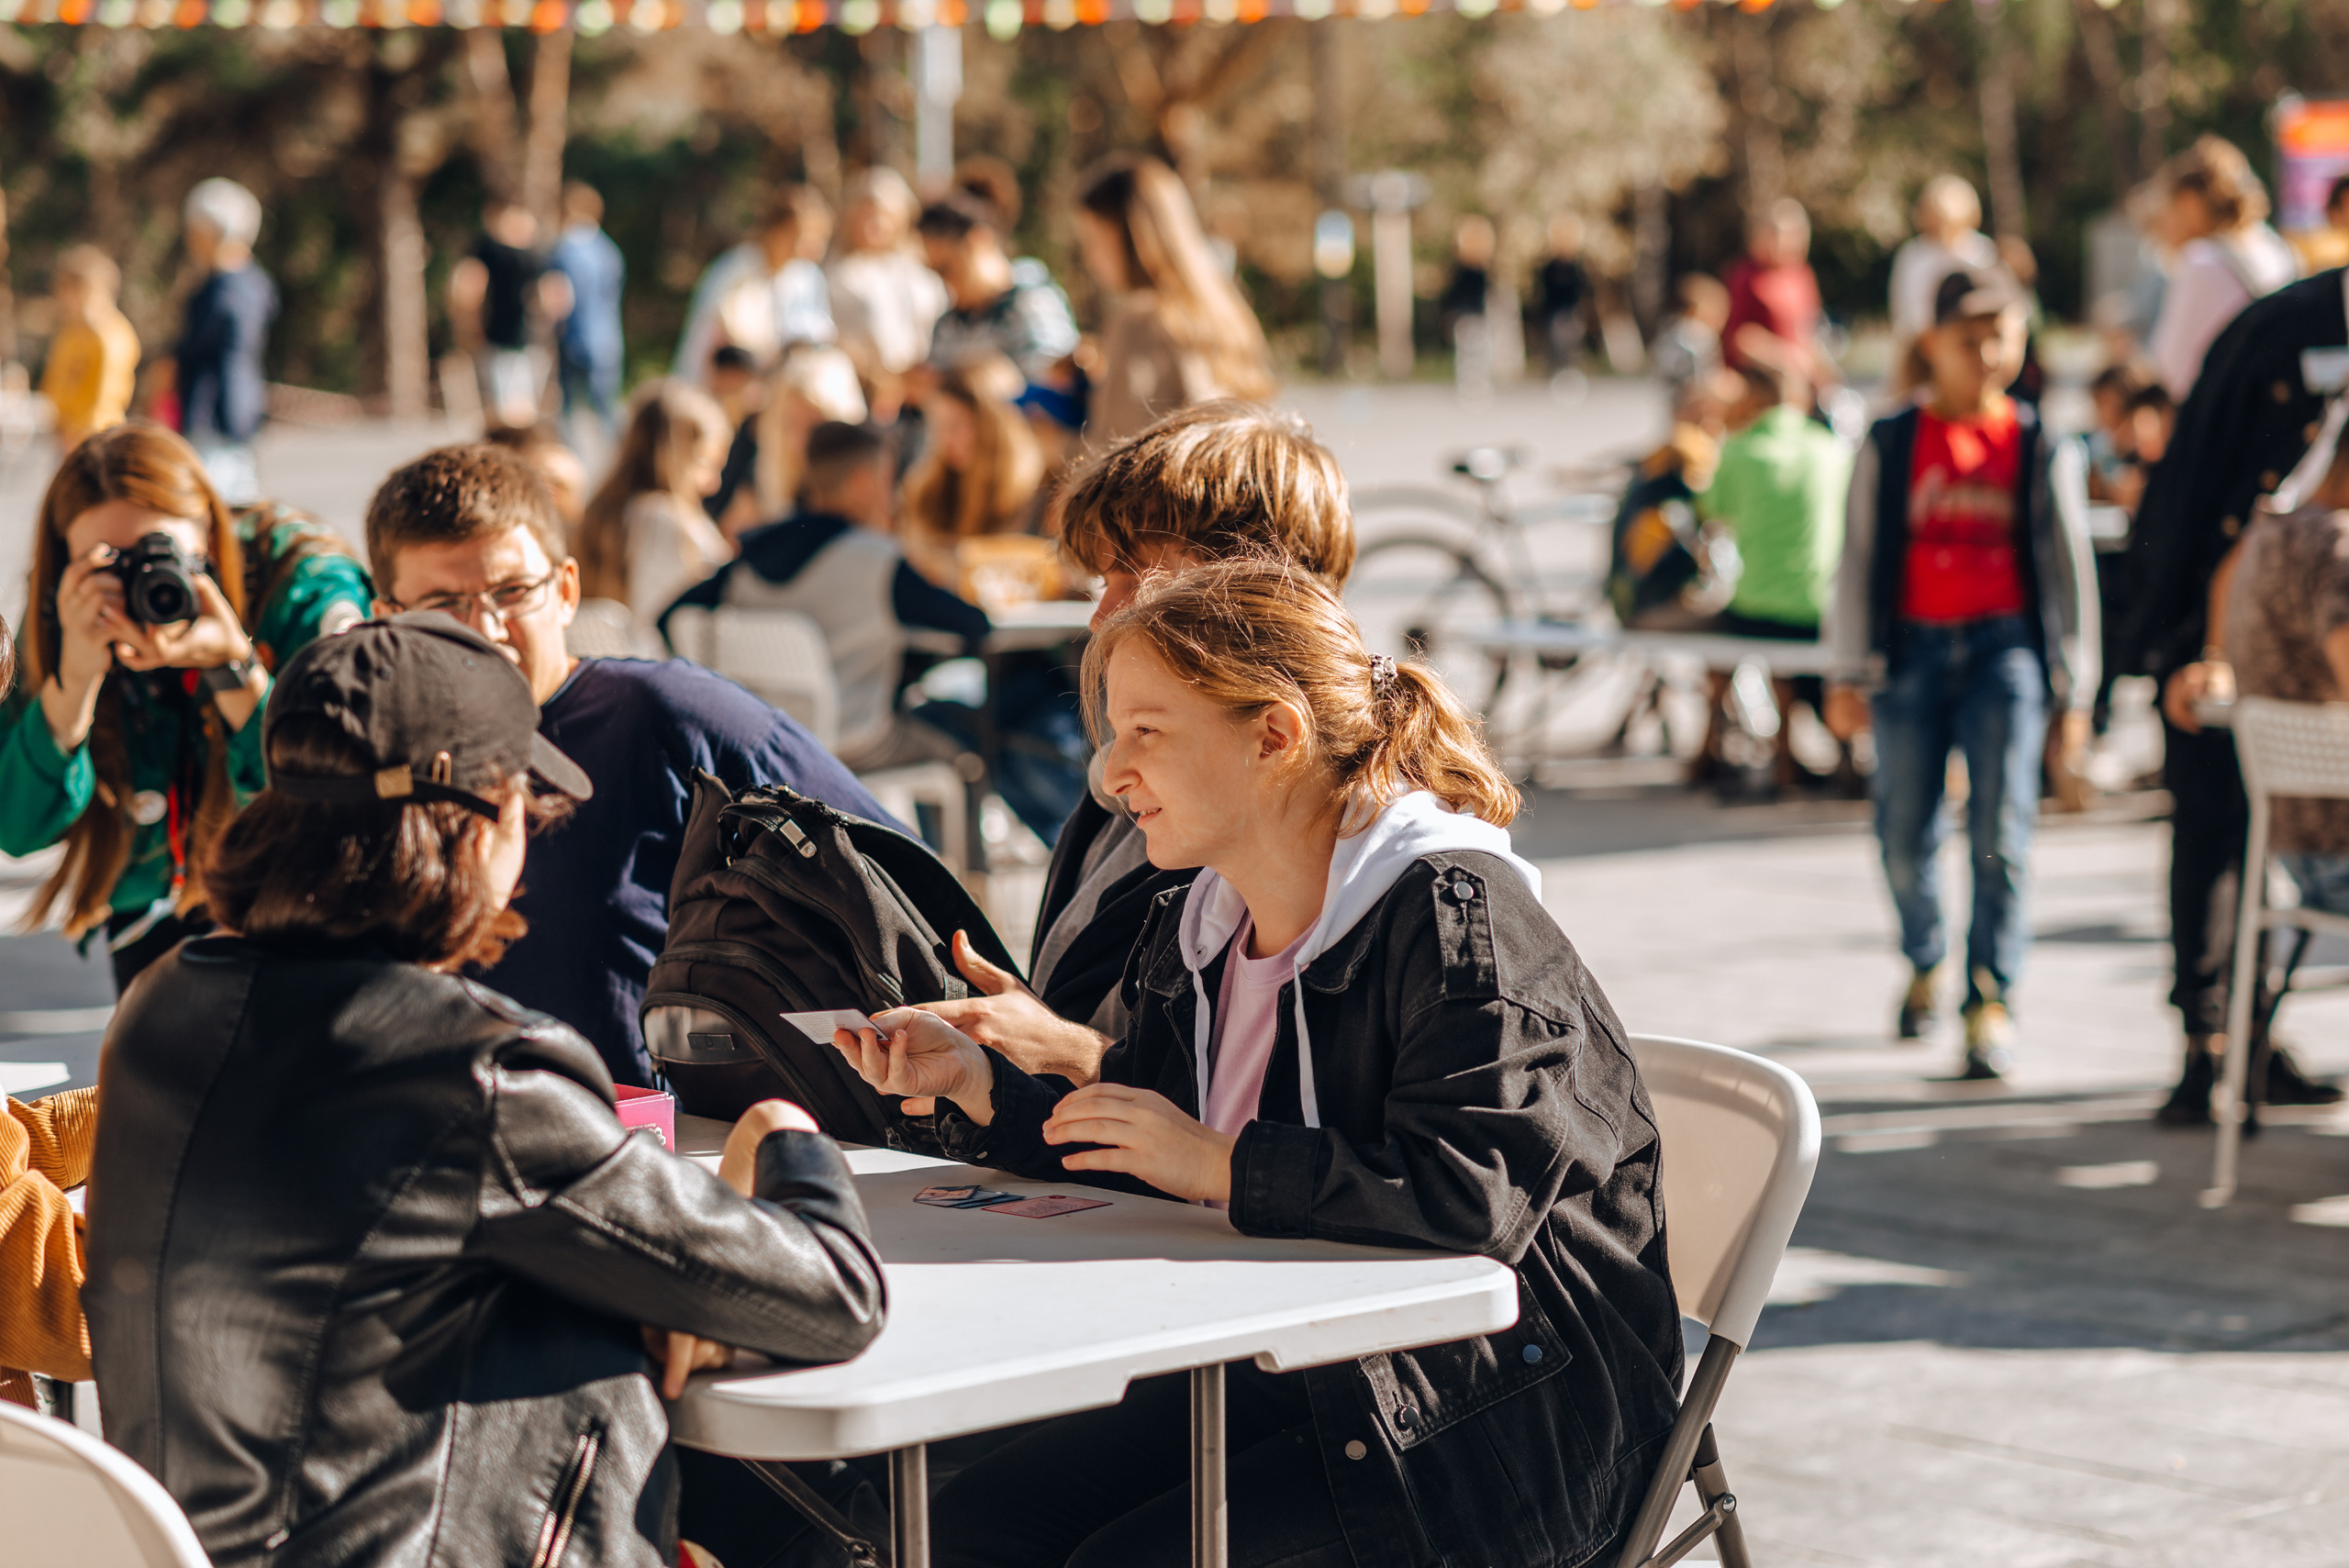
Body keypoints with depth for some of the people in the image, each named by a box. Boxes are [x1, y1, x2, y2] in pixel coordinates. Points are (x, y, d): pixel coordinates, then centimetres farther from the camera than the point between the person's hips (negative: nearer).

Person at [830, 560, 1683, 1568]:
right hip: (1289, 1370, 8)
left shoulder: (1451, 917, -18)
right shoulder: (1197, 936, 9)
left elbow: (1475, 1193, -30)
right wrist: (973, 1080, 2)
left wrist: (1221, 1164, -23)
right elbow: (1139, 1170, 17)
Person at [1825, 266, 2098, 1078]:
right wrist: (1849, 675, 5)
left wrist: (2073, 685, 9)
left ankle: (1992, 1001, -7)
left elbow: (2068, 568, 10)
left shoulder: (2043, 450, 5)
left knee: (2001, 826, -11)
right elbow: (1857, 561, 8)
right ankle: (1925, 963, 34)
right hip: (1913, 647, 1)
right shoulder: (1890, 445, 5)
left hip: (2005, 647, -1)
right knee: (1905, 835, 7)